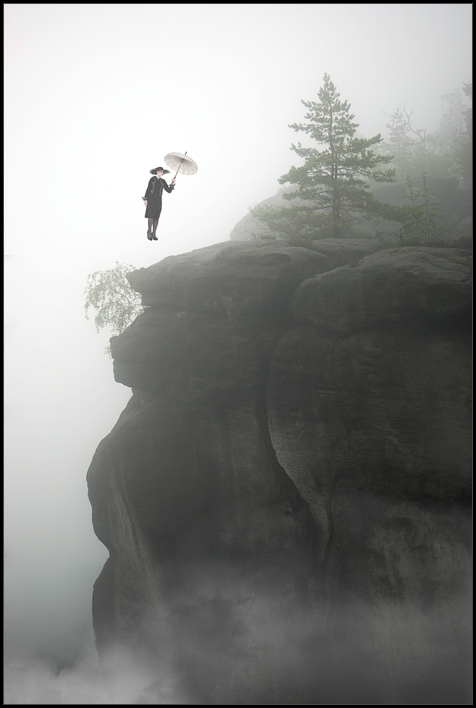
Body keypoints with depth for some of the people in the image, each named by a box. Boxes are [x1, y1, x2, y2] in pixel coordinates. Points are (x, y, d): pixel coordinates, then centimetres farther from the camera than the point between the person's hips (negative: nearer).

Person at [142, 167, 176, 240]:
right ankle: (149, 232, -5)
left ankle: (153, 234, 7)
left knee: (156, 217, 1)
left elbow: (169, 191, 5)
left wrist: (172, 183, -8)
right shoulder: (152, 179, 0)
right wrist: (145, 199, -6)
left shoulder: (163, 181, 10)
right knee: (151, 216, -15)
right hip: (151, 198, -4)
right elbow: (148, 189, 0)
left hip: (158, 200, 4)